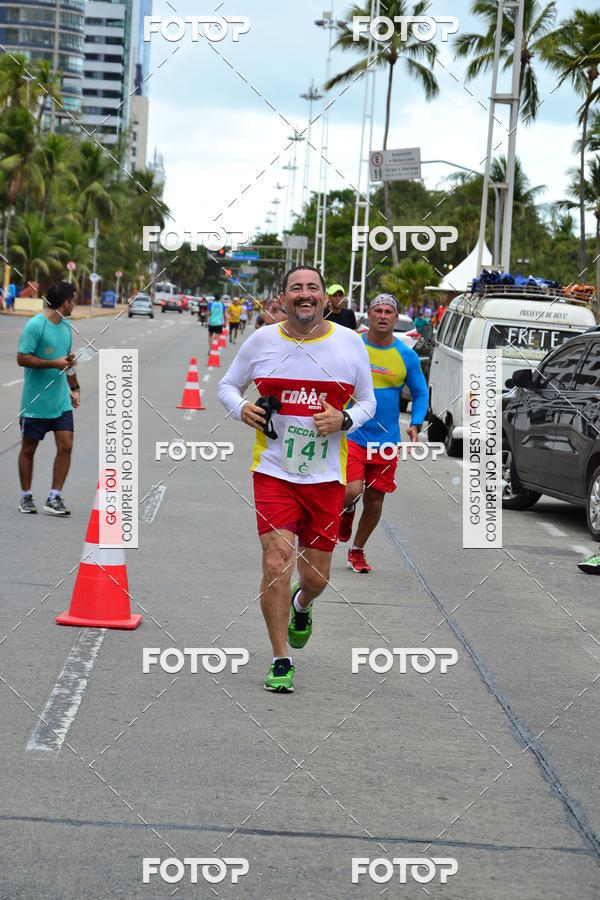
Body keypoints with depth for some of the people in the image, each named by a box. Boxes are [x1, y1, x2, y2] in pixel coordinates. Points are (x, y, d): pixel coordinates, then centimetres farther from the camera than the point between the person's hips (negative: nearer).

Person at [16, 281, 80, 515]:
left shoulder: (66, 326, 10)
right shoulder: (35, 325, -14)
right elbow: (22, 358, -18)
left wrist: (74, 387, 22)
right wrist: (54, 363, -20)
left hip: (61, 401, 6)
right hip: (35, 403, -6)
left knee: (66, 445, -4)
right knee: (29, 448, 8)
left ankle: (54, 498, 3)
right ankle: (26, 497, 22)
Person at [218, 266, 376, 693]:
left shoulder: (350, 342, 2)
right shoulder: (261, 341, 1)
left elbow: (368, 402, 11)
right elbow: (228, 385, 14)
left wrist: (345, 420, -11)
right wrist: (241, 408, -8)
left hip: (326, 477, 1)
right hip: (273, 470, -1)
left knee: (316, 576, 7)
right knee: (277, 563, -14)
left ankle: (301, 605, 47)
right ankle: (281, 661, 1)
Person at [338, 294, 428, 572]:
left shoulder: (407, 356, 1)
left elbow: (421, 393, 13)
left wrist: (416, 425, -3)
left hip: (386, 439, 2)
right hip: (351, 434, -2)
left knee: (375, 500, 8)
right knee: (351, 491, -21)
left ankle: (357, 551, 31)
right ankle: (347, 511, 17)